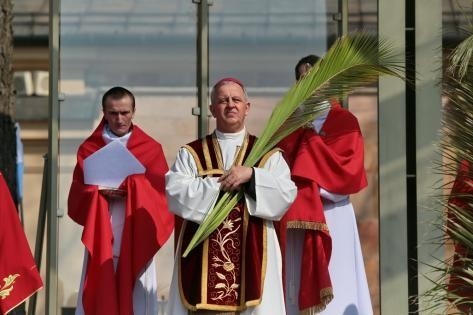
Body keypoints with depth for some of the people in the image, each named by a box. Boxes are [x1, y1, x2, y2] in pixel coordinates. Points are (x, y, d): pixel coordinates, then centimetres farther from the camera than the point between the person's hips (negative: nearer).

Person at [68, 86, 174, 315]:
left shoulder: (151, 149, 6)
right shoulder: (88, 150, 10)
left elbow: (159, 193, -1)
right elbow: (77, 196, 5)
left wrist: (129, 188, -17)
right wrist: (101, 192, -14)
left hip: (137, 238, -1)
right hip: (101, 239, 1)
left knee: (136, 296, -3)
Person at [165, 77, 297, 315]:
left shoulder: (267, 153, 11)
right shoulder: (191, 153, 10)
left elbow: (286, 195, -4)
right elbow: (175, 193, -6)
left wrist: (252, 175, -16)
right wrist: (218, 184, -12)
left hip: (252, 255, 0)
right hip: (203, 256, 0)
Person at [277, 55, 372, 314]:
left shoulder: (344, 122, 2)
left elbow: (348, 172, -8)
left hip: (331, 219, -3)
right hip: (293, 218, 3)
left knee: (333, 292, -4)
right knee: (296, 286, 0)